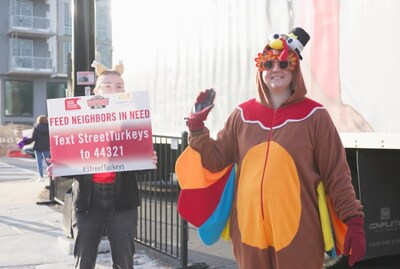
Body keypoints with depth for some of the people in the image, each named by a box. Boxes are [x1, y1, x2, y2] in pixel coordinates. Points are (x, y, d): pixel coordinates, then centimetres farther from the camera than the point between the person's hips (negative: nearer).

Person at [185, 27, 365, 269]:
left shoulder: (314, 115, -4)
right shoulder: (242, 115, 6)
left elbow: (337, 175, -3)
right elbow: (216, 161, 11)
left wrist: (354, 220, -8)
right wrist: (197, 129, 0)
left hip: (298, 233, -3)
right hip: (249, 228, 3)